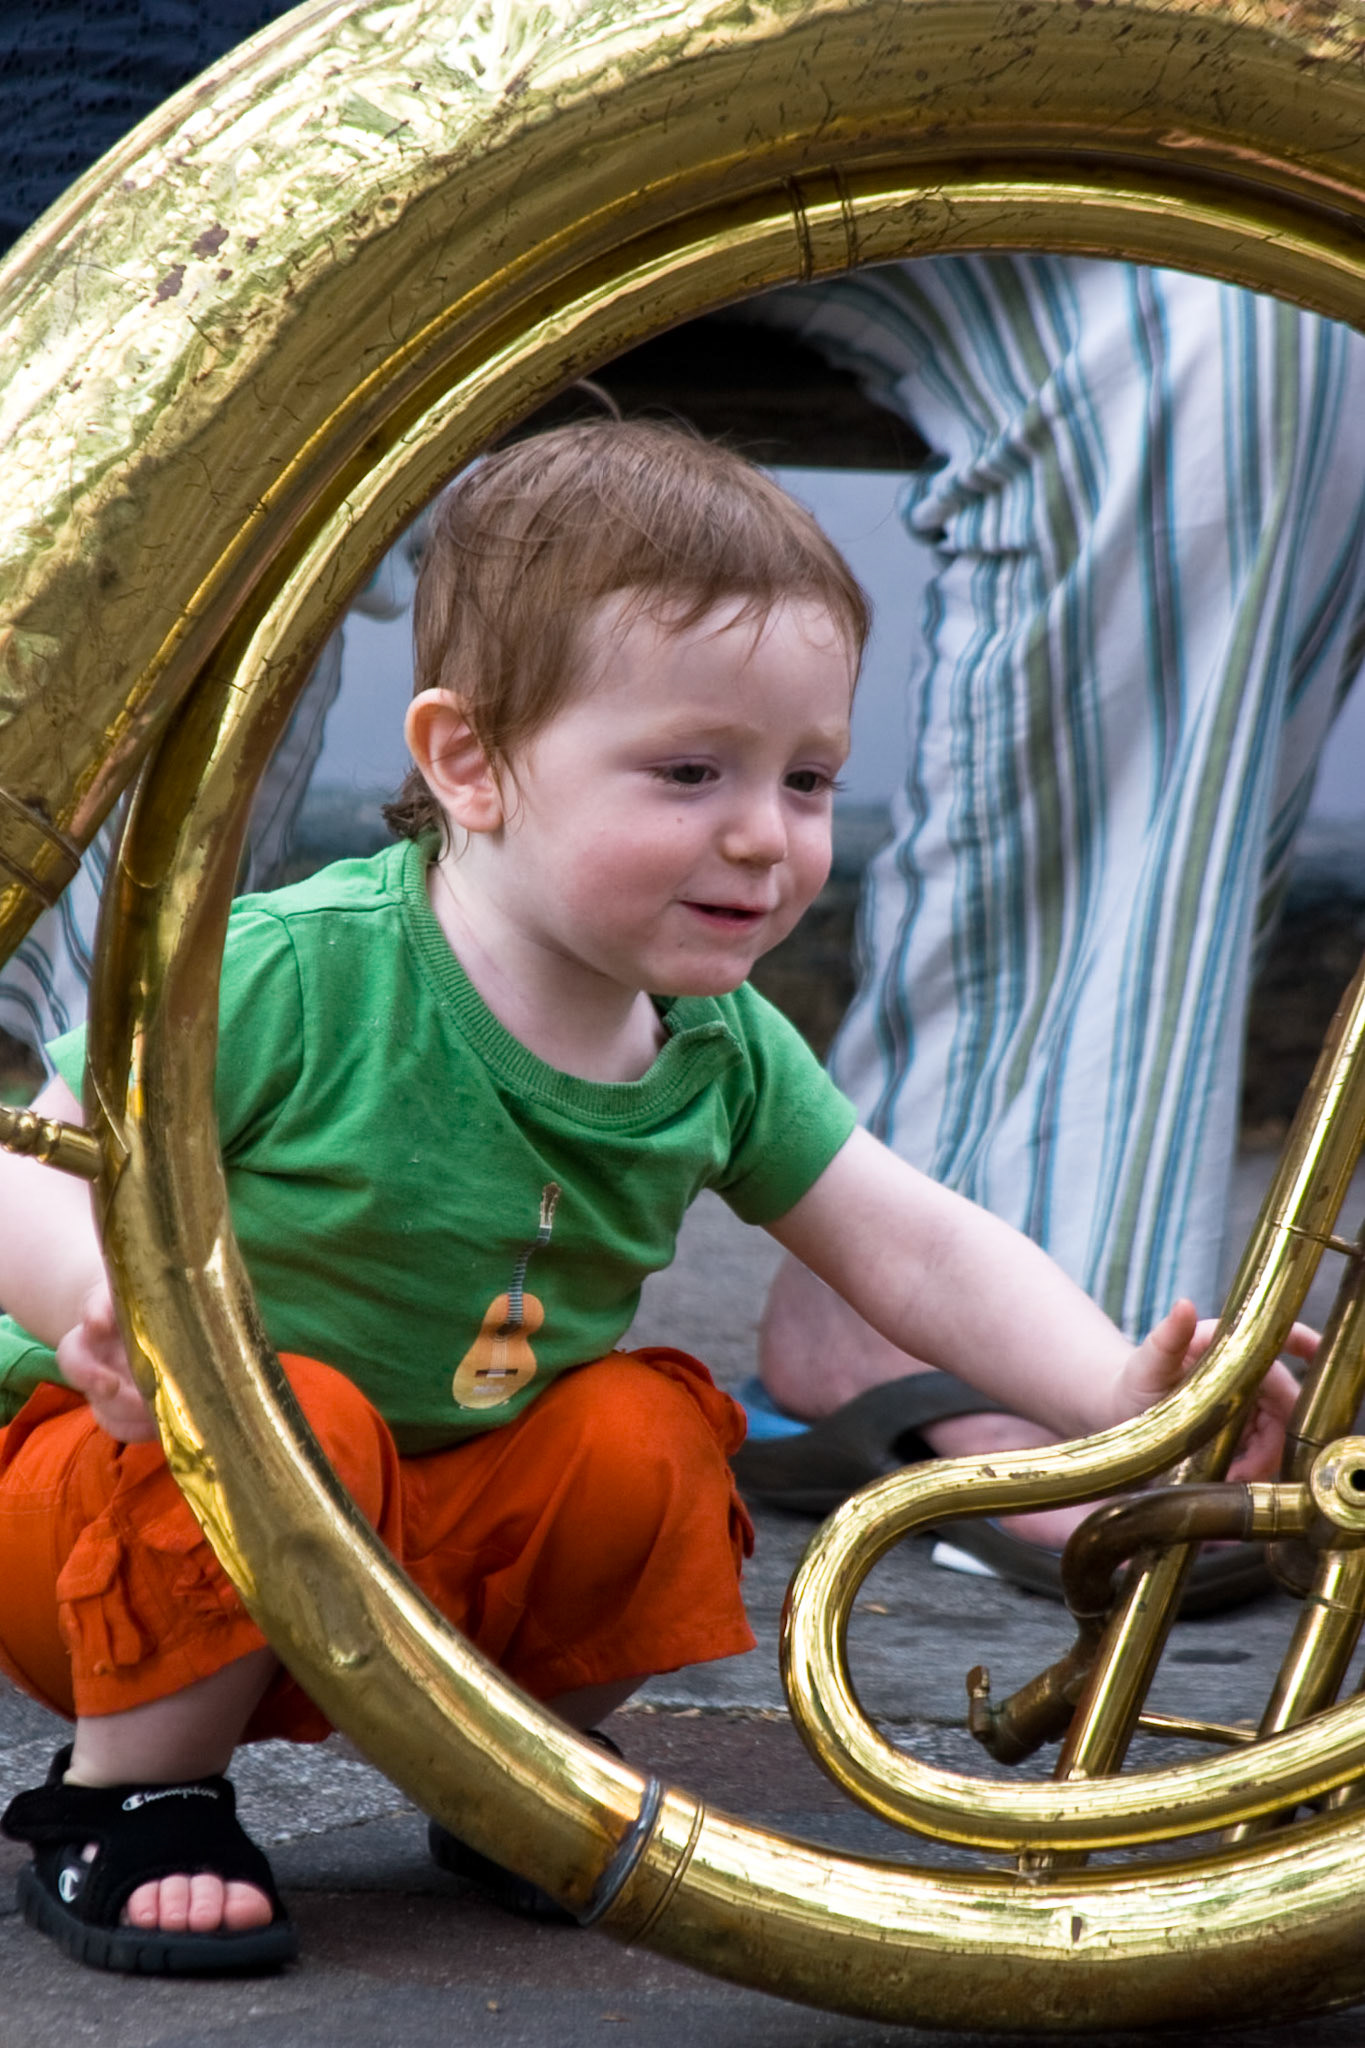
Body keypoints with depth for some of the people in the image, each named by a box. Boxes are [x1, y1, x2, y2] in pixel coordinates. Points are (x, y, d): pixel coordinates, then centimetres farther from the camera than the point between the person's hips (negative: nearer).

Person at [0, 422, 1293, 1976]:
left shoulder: (720, 1048, -6)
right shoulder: (295, 975, -26)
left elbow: (918, 1250, -2)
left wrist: (1117, 1397, -18)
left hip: (431, 1548, 6)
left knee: (645, 1436, -17)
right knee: (290, 1419, -35)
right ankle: (134, 1793, -11)